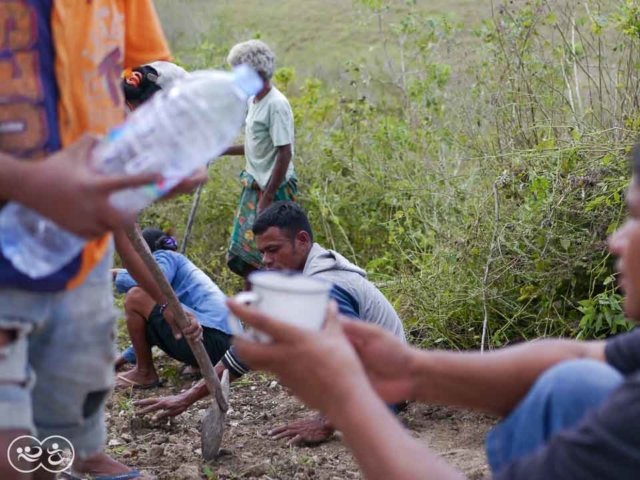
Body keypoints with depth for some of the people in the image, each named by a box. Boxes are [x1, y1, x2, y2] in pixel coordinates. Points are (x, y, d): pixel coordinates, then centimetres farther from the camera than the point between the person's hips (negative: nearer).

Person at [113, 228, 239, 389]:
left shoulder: (164, 256, 7)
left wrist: (119, 274, 1)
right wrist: (119, 361, 37)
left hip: (209, 339, -10)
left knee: (135, 297, -9)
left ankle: (144, 373, 2)